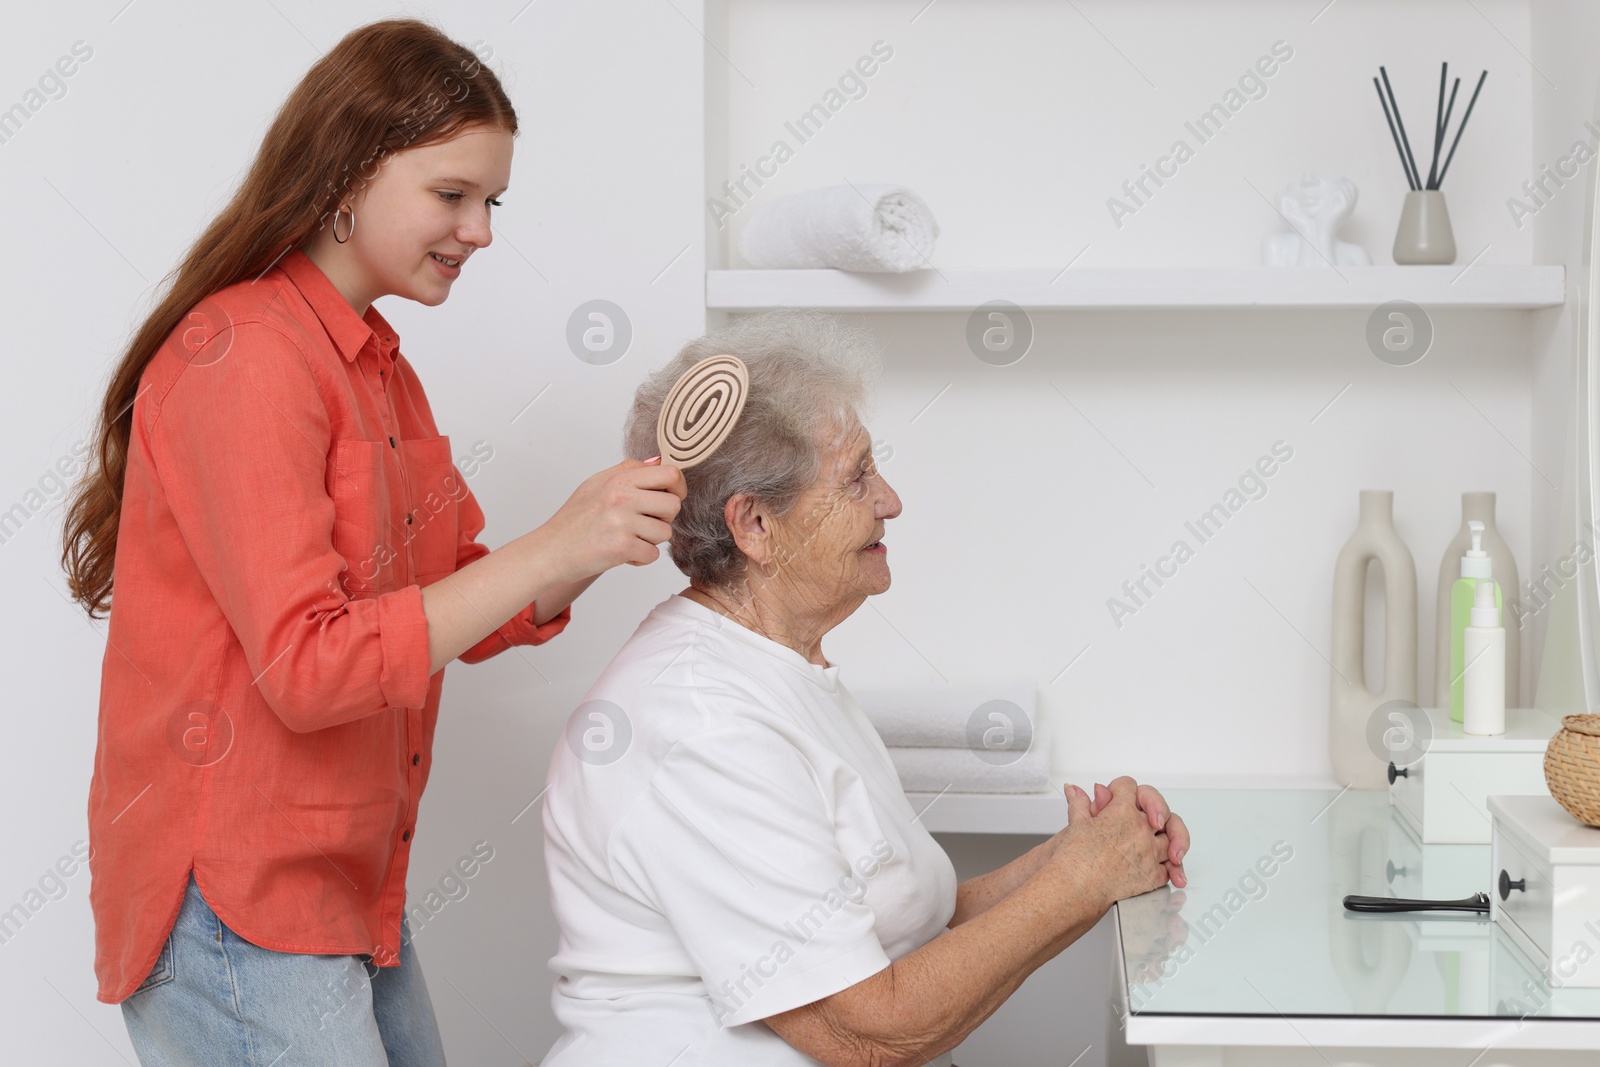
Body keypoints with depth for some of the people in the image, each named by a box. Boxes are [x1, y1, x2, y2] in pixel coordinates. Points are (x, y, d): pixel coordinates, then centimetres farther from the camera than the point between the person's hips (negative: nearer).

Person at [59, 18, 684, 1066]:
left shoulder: (380, 367, 13)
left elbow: (466, 610, 11)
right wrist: (551, 547, -23)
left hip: (352, 884, 9)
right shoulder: (241, 356, -16)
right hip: (236, 901, -9)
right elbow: (306, 665, -23)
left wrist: (613, 529, -6)